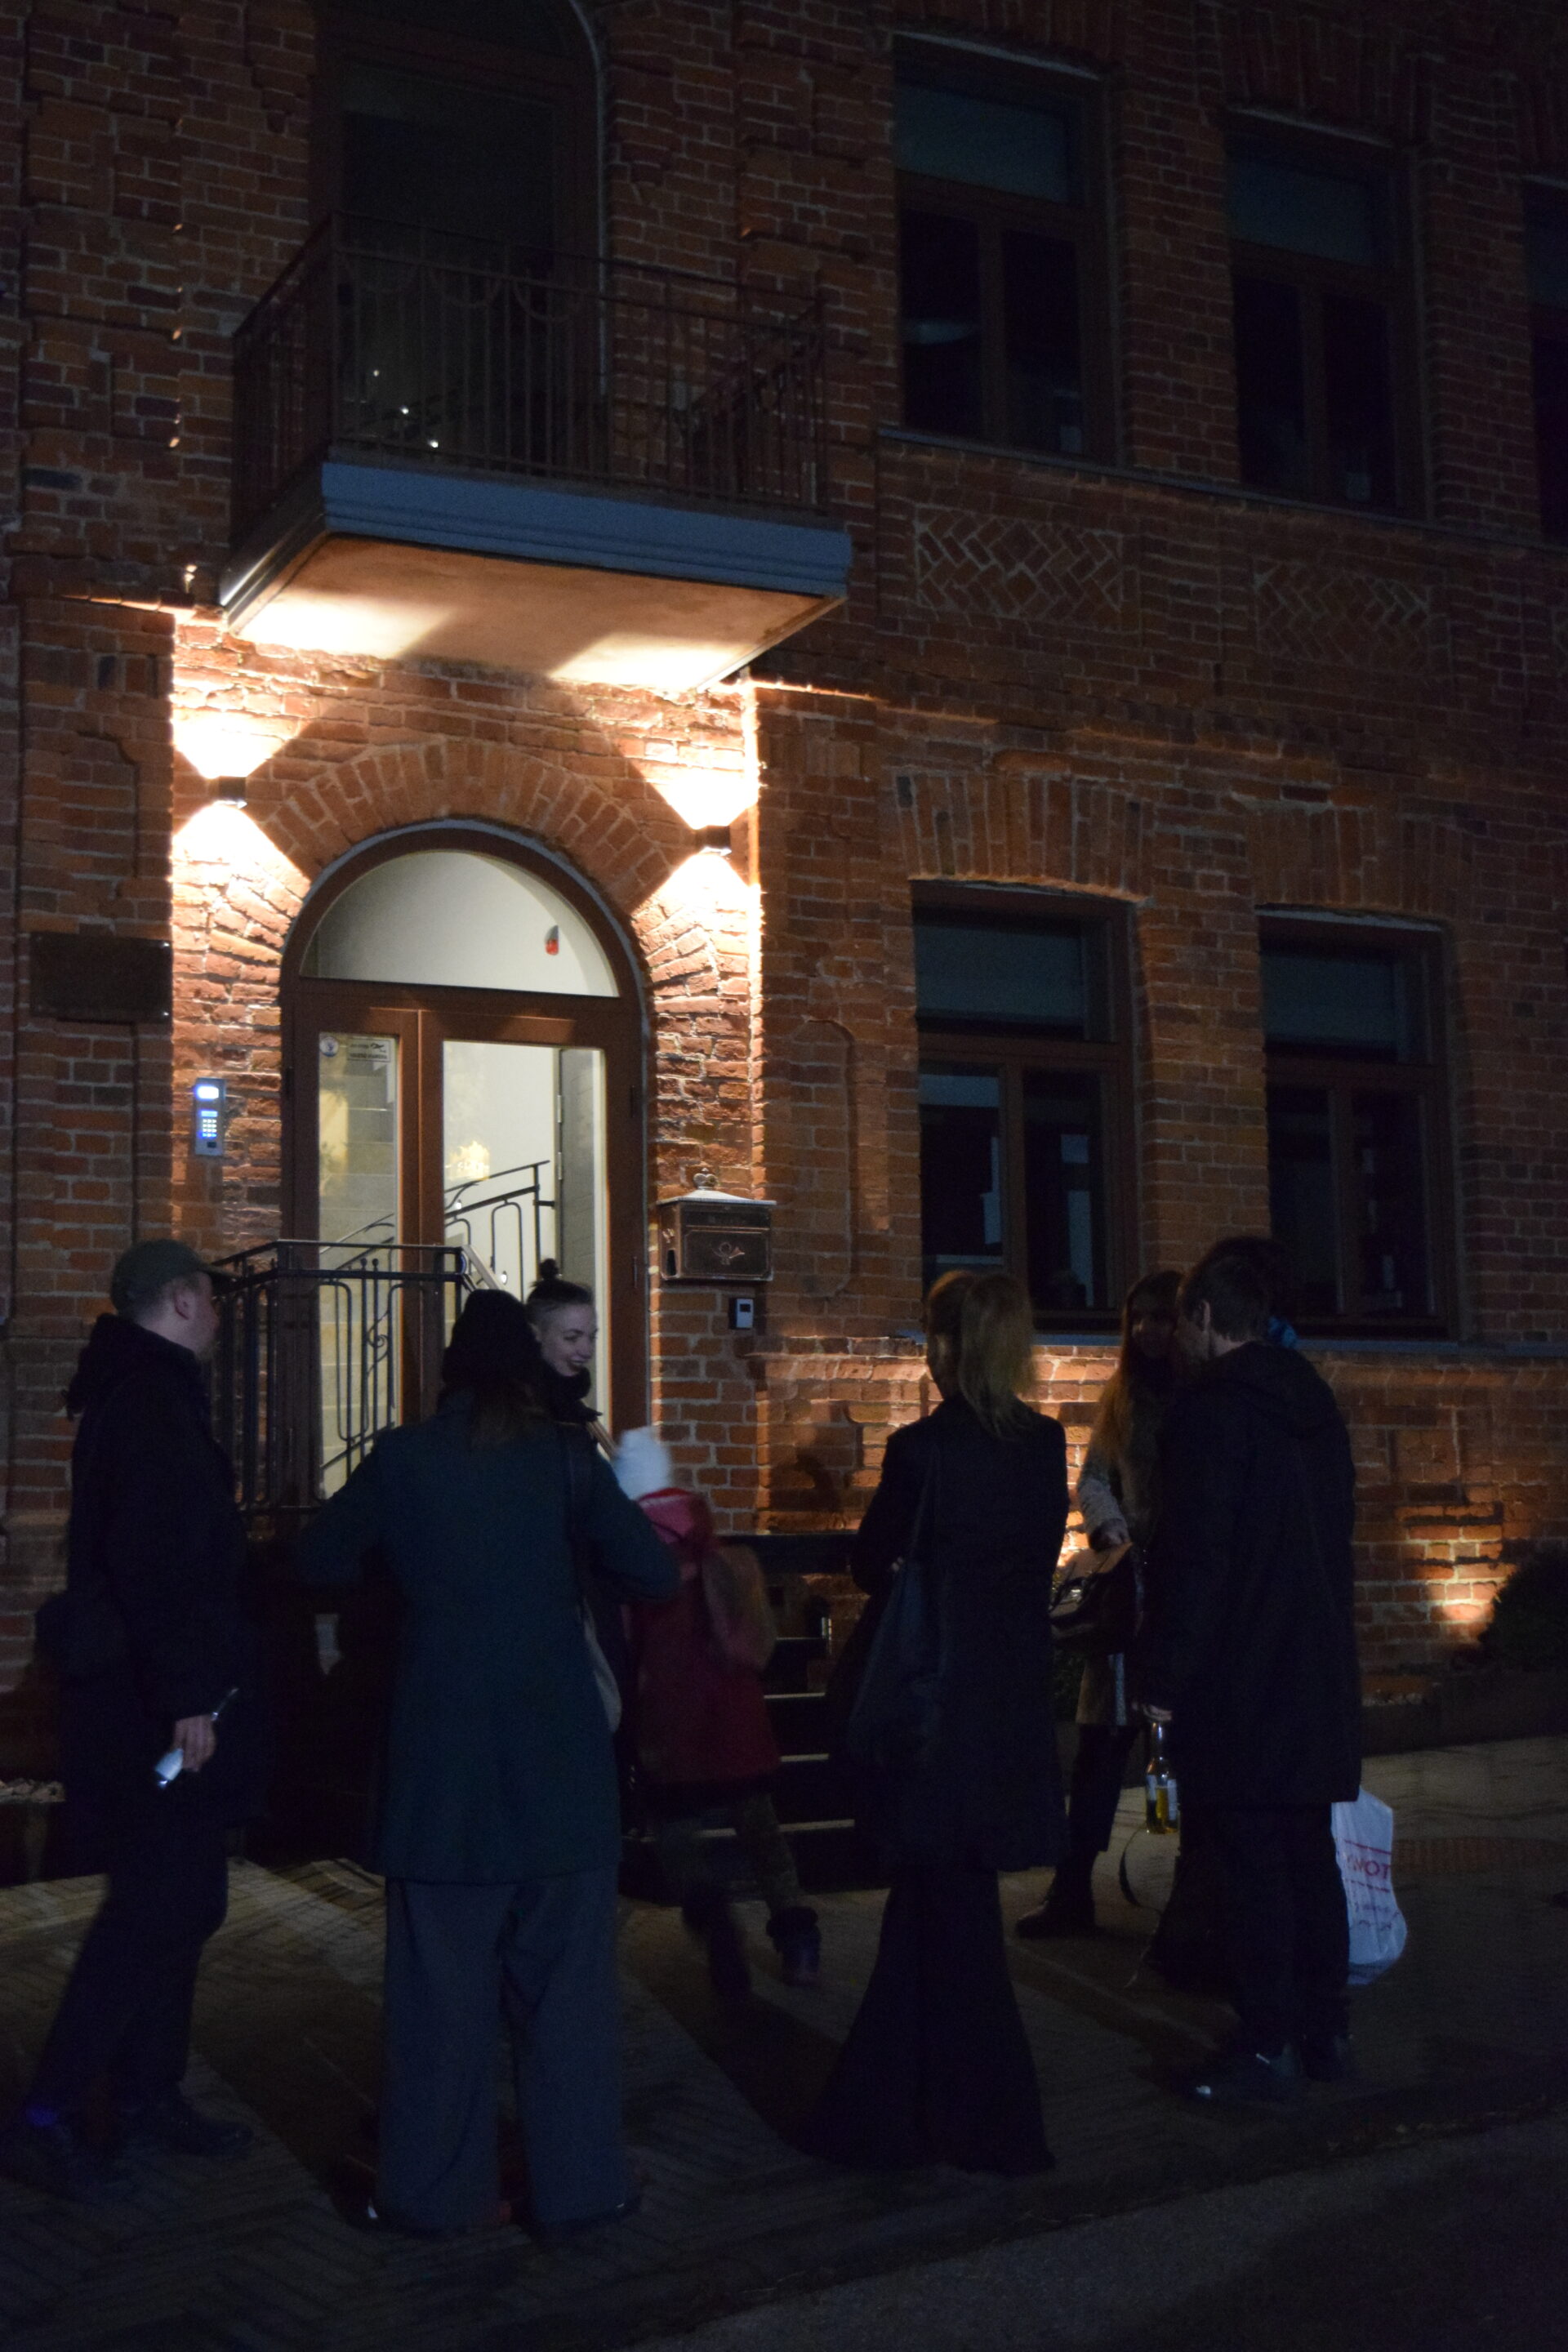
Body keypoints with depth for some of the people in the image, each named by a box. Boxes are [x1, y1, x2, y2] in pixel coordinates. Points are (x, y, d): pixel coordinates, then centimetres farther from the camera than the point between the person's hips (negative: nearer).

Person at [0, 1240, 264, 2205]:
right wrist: (184, 1696, -24)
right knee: (158, 1904, -7)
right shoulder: (153, 1402, -16)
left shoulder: (142, 1394, 16)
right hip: (149, 1700, -10)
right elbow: (155, 1561, -24)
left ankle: (150, 2096, 24)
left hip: (135, 1695, 10)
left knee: (179, 1900, 15)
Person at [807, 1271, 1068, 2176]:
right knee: (930, 1904, 17)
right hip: (1018, 1692, 6)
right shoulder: (1047, 1446, 0)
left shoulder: (924, 1448, -17)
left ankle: (999, 2126, 14)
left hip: (940, 1702, -6)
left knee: (952, 1911, 6)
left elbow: (872, 1563, -7)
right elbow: (1044, 1557, 10)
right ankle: (883, 2110, 27)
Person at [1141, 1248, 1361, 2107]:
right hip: (1319, 1674, 8)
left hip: (1239, 1681, -8)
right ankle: (1325, 2028, 21)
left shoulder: (1210, 1405, -14)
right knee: (1309, 1852, 14)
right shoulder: (1313, 1401, 12)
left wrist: (1165, 1677, -13)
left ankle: (1269, 2046, 1)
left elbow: (1193, 1553, -18)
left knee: (1253, 1863, -3)